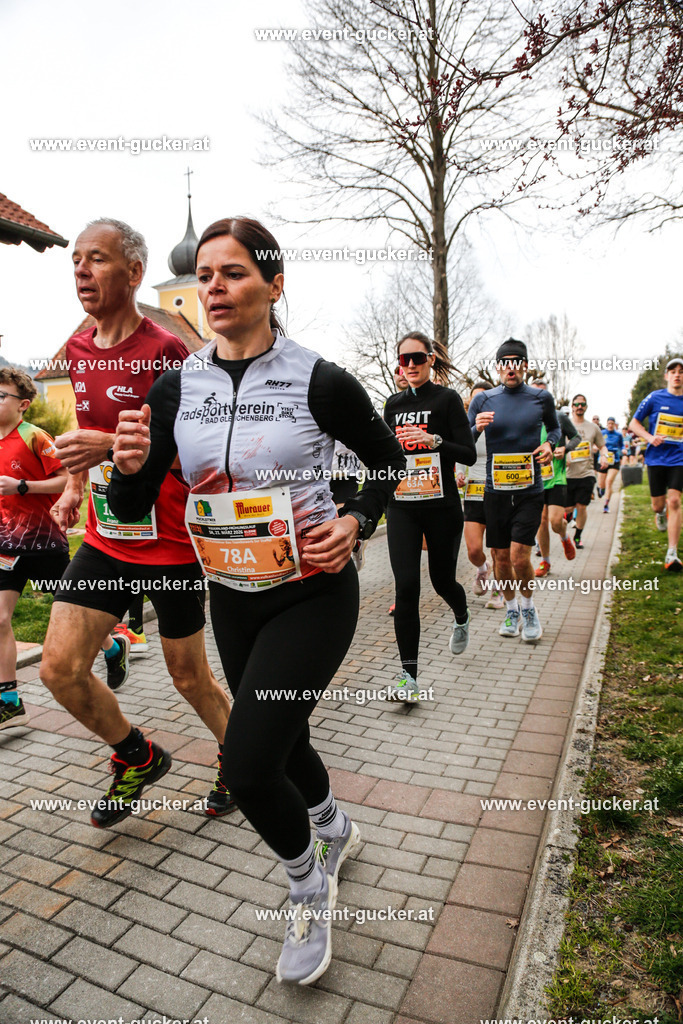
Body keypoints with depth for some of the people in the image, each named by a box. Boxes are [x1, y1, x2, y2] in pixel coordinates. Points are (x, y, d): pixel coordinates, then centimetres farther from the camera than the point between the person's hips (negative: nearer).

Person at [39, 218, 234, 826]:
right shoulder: (79, 350, 8)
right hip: (106, 540, 7)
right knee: (60, 668, 2)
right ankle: (139, 758, 29)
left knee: (188, 676, 8)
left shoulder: (165, 351, -14)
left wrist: (117, 446, -28)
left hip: (172, 546, -6)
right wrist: (74, 486, 11)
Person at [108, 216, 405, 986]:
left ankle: (308, 881, 25)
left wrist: (355, 522, -13)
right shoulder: (176, 387, -3)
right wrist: (129, 465, -23)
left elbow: (388, 461, 2)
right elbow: (131, 510, -3)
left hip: (312, 592, -5)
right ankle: (337, 829, 55)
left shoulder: (319, 381, -13)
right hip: (232, 596, 5)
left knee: (246, 764, -10)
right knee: (279, 741, 21)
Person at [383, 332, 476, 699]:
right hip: (401, 507, 3)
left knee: (442, 579, 11)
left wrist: (434, 440, -22)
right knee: (406, 585, -9)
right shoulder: (394, 404, 11)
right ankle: (408, 674, -2)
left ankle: (461, 618, 48)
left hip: (442, 506, -2)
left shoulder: (447, 399, -2)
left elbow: (469, 454, -8)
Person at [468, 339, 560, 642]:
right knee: (500, 558, 8)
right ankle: (511, 610, 30)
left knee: (519, 557, -10)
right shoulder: (483, 400, 2)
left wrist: (549, 444, -1)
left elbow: (555, 427, 21)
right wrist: (477, 428, -17)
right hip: (495, 490, 1)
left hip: (529, 490, -1)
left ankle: (528, 608, 17)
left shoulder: (541, 398, 2)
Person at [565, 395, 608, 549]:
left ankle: (578, 536, 18)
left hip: (586, 474, 1)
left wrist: (603, 456, -3)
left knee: (582, 507, -1)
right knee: (568, 508, 1)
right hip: (568, 474, -1)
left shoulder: (593, 427, 10)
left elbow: (602, 446, 19)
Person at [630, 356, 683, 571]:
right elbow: (634, 424, 2)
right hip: (656, 458, 0)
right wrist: (650, 437, -13)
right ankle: (660, 514, 47)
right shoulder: (655, 398, -1)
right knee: (658, 504, 6)